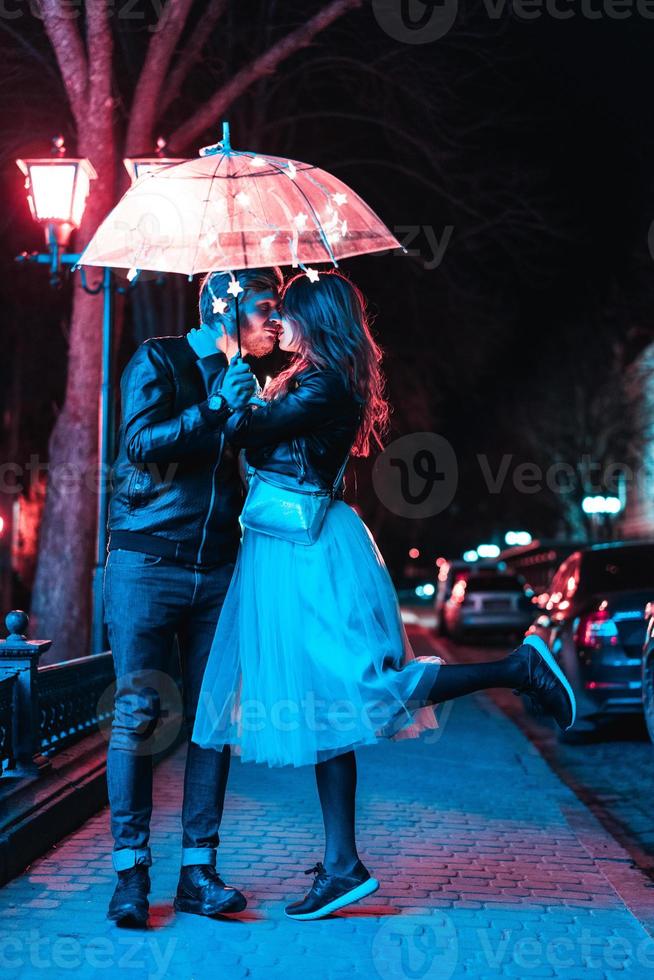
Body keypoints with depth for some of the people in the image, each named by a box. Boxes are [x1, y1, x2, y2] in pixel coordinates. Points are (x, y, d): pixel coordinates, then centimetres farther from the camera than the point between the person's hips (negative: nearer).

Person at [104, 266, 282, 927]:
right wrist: (214, 410, -24)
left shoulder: (246, 379, 15)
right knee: (138, 713, -5)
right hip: (146, 565, -5)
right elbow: (140, 441, -15)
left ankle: (197, 872, 6)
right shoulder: (158, 361, -1)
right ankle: (130, 872, 0)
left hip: (216, 570, 5)